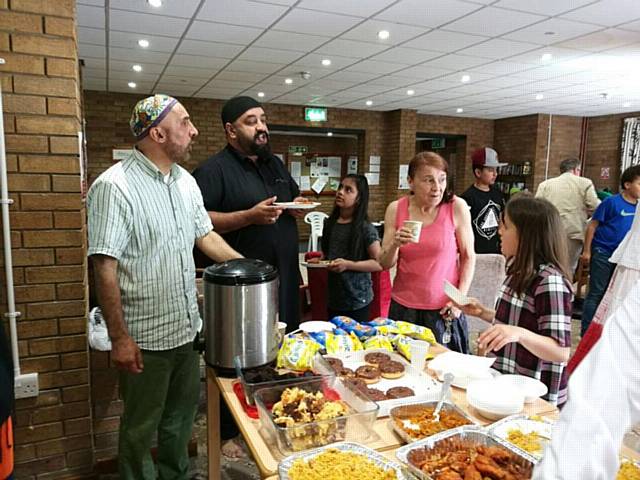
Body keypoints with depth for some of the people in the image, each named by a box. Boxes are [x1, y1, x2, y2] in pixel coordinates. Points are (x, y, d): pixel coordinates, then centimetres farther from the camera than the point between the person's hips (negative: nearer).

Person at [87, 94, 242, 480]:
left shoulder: (186, 181, 6)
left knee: (183, 412, 23)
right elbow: (105, 267, -18)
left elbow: (206, 235, 14)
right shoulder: (115, 186, -18)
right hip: (145, 336, -7)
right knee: (141, 427, 13)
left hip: (188, 328, 7)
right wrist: (119, 337, -17)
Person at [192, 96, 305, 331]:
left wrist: (298, 206, 3)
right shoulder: (213, 170, -9)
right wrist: (249, 217, -26)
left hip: (285, 273, 7)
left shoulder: (275, 163, 14)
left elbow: (294, 196, 27)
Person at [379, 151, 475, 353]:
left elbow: (468, 257, 0)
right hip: (403, 307, 2)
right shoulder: (396, 209, -3)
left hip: (444, 309, -1)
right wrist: (395, 244, -19)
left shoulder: (456, 207, -8)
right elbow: (385, 264, 0)